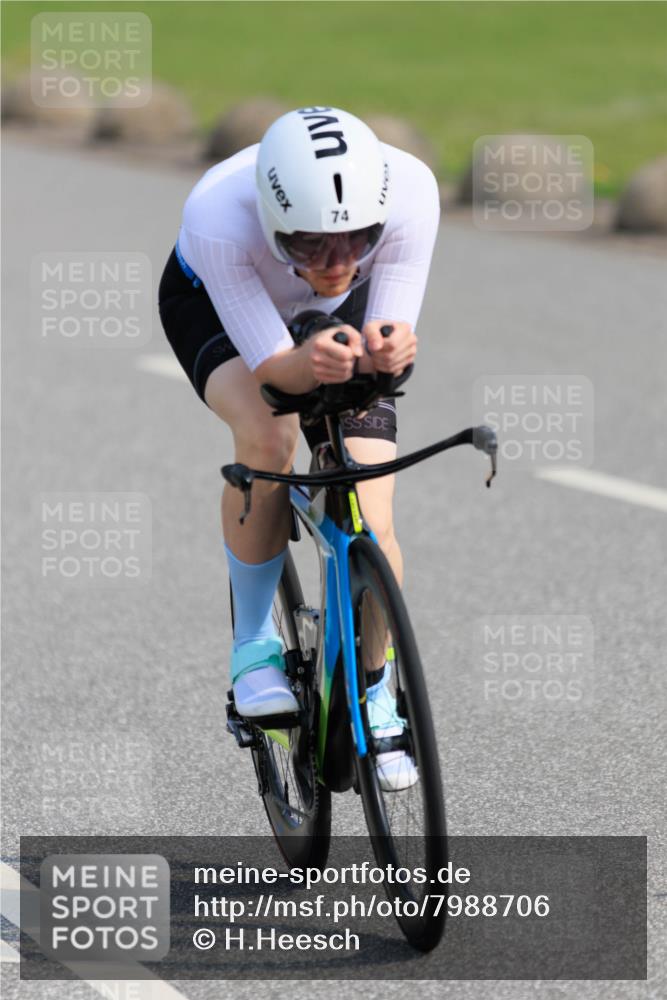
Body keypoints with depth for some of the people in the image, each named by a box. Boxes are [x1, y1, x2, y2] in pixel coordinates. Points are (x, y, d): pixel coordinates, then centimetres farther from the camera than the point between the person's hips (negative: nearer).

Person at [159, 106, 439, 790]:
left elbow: (390, 336, -30)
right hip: (214, 302, -2)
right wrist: (309, 365, -59)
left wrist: (386, 350, -54)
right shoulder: (217, 217, -42)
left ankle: (374, 695, 16)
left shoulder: (410, 191, -37)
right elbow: (272, 365, -37)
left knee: (370, 533, -13)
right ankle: (254, 644, -9)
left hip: (343, 314, 2)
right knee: (268, 434, -34)